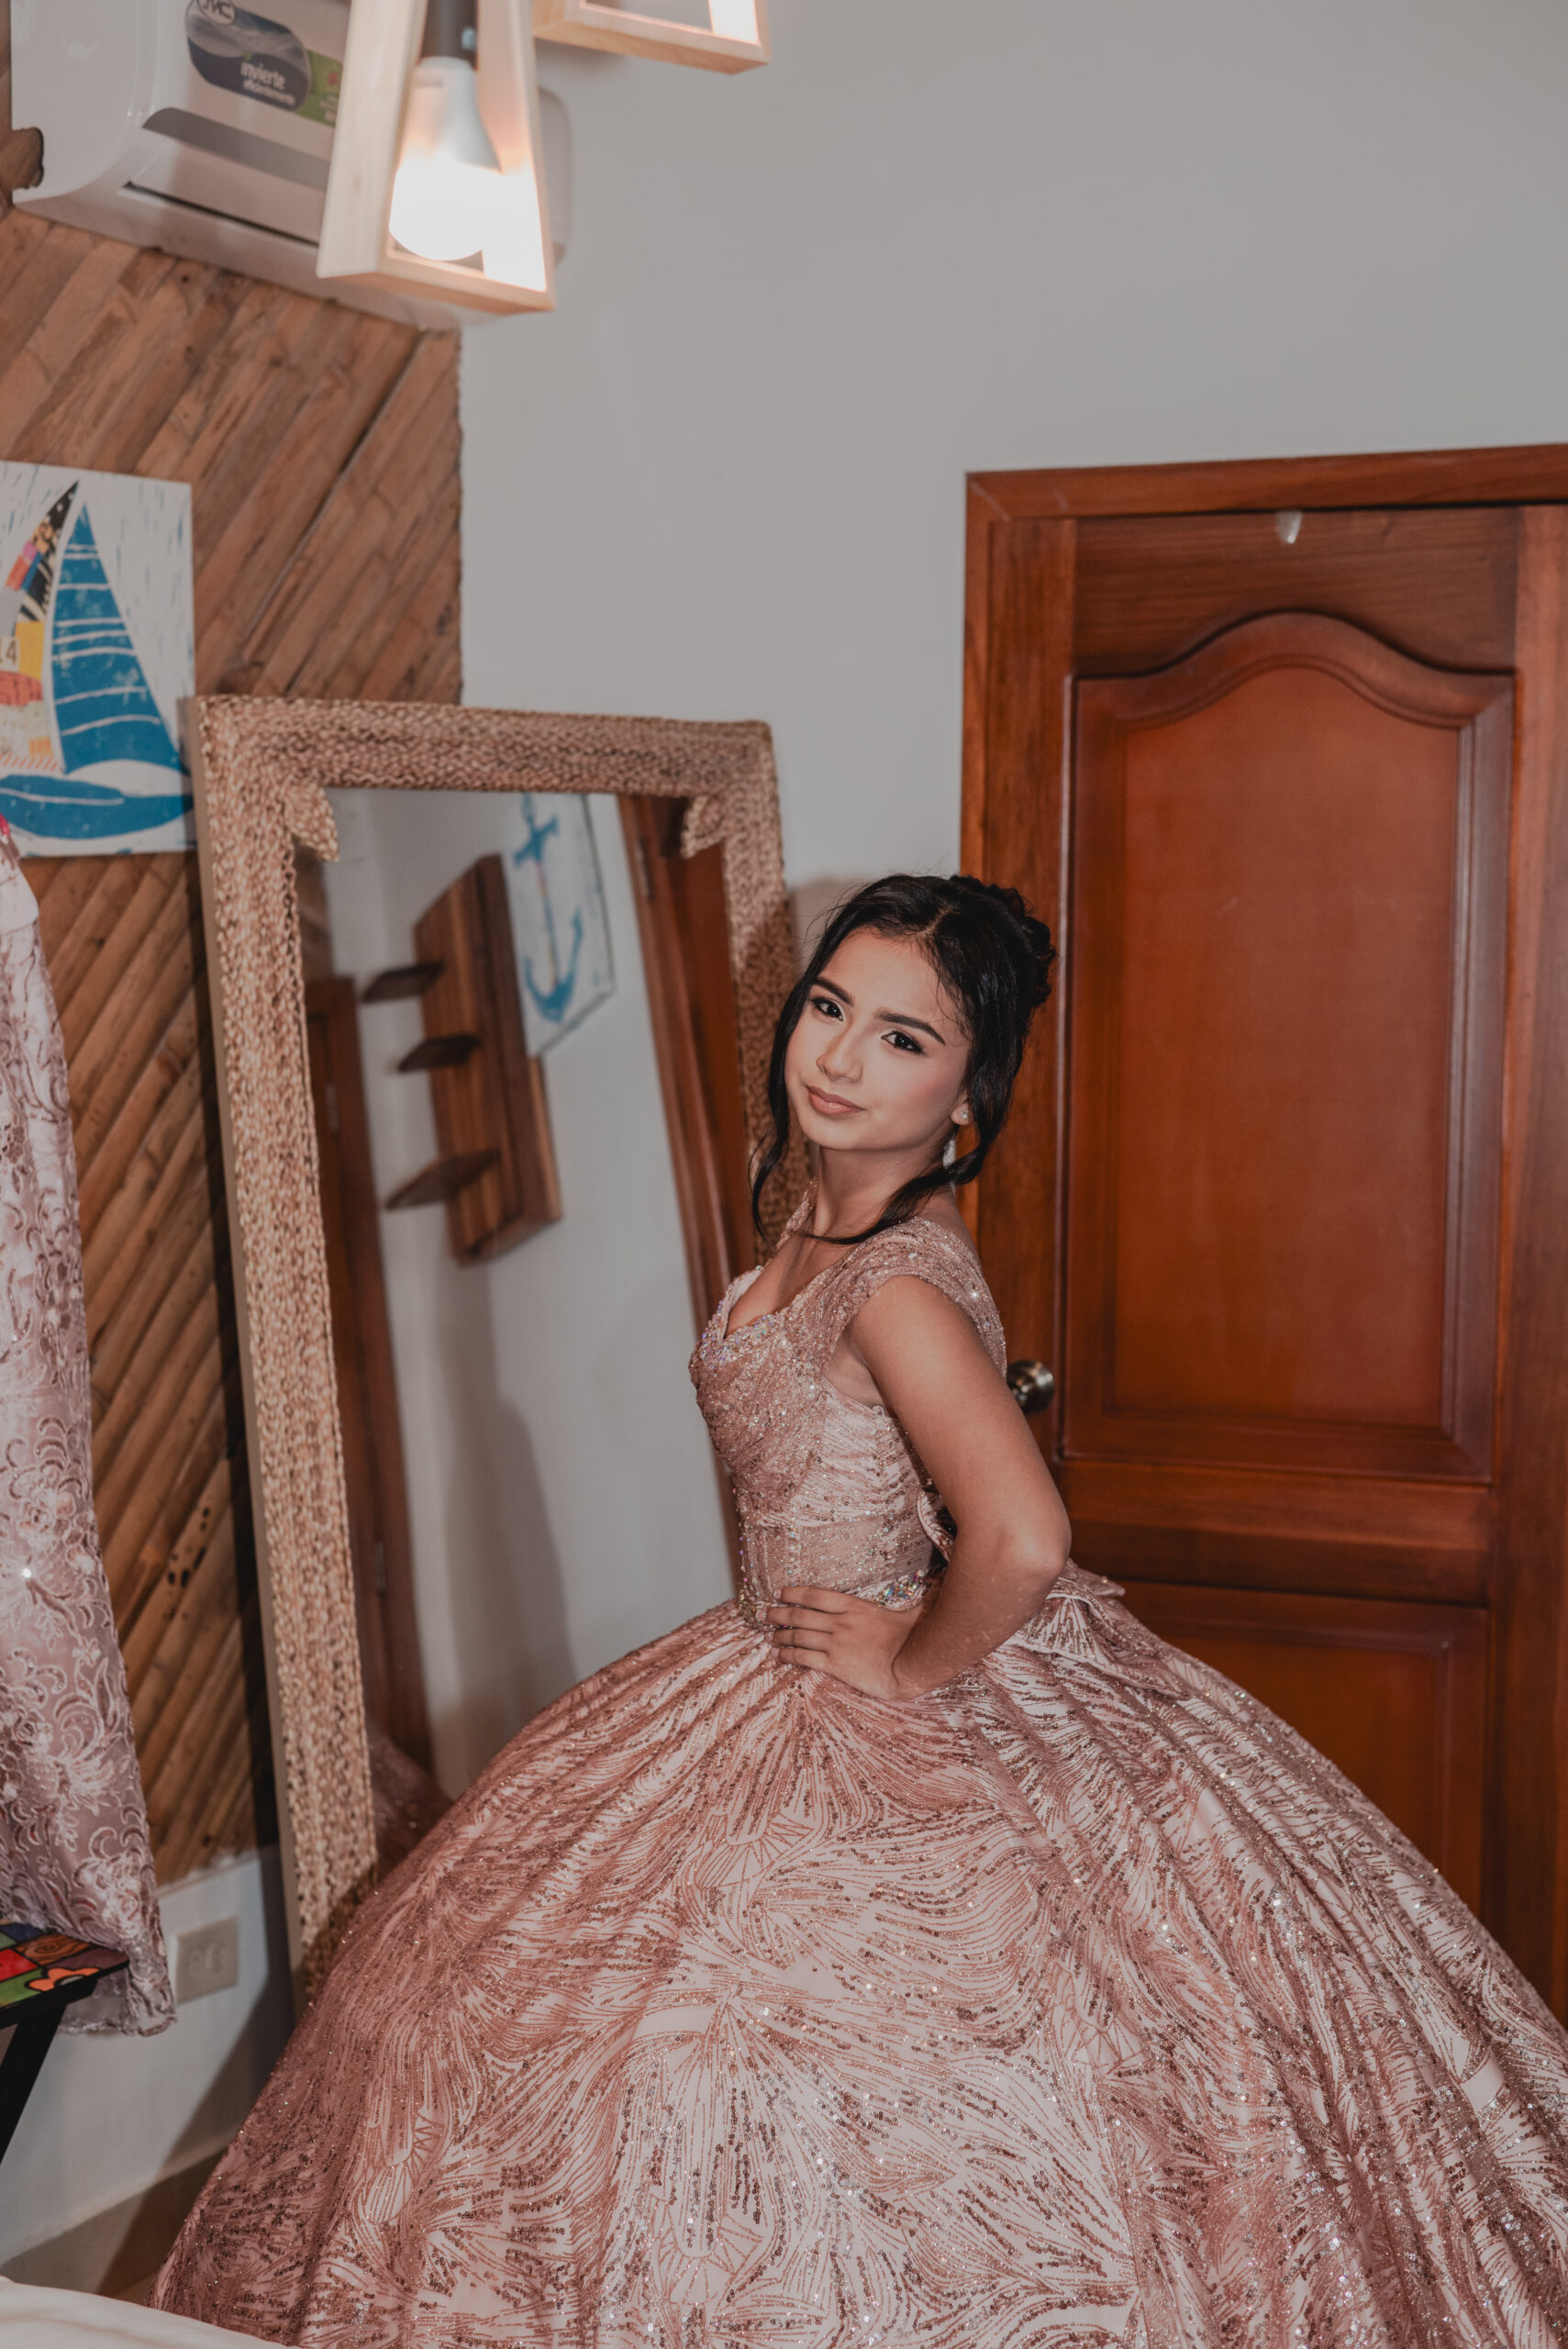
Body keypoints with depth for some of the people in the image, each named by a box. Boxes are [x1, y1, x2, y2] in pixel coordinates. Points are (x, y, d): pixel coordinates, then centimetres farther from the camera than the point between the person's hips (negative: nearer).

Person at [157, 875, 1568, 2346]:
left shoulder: (898, 1282, -27)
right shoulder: (820, 1220, 1)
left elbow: (1021, 1540, -40)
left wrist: (911, 1662, -23)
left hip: (910, 1707, -9)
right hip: (796, 1678, 10)